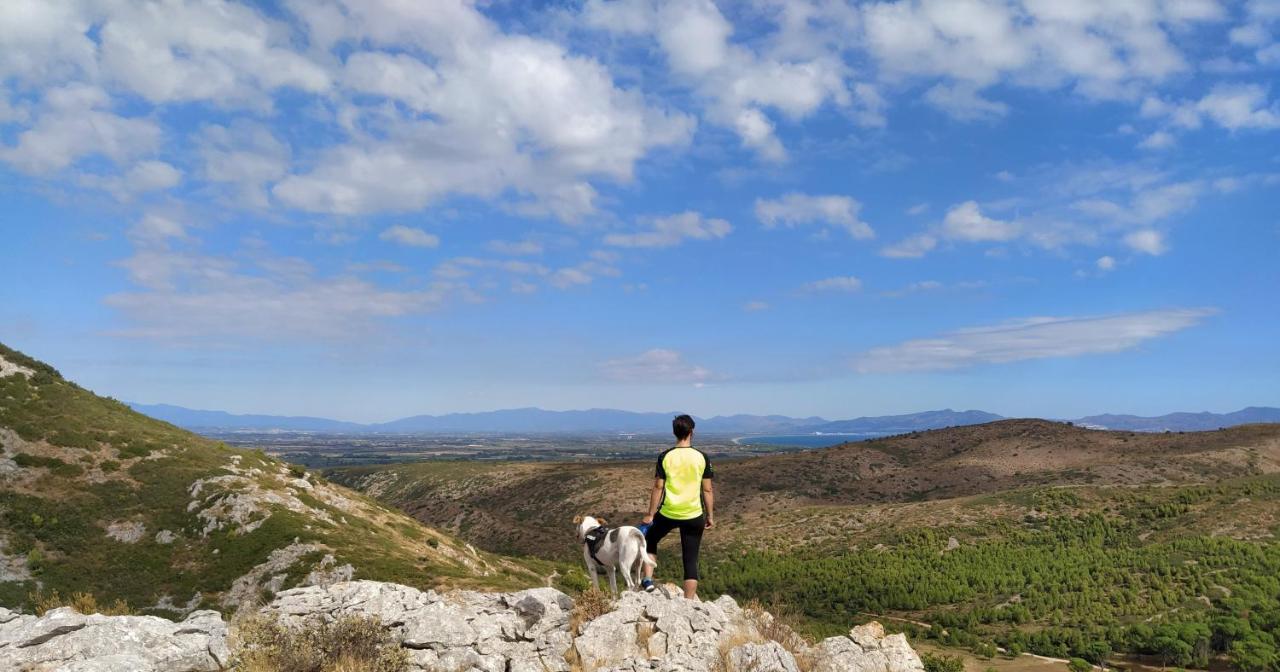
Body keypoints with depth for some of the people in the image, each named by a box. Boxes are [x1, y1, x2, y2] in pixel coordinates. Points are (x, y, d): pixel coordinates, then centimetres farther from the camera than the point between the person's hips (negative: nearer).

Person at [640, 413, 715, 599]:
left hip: (668, 513, 0)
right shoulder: (702, 458, -3)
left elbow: (658, 488, -4)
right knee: (691, 561, 8)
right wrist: (710, 516, 9)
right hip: (694, 516, 0)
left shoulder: (665, 457, -6)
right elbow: (707, 490, -1)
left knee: (649, 540, 27)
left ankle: (648, 579, 15)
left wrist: (650, 515, 3)